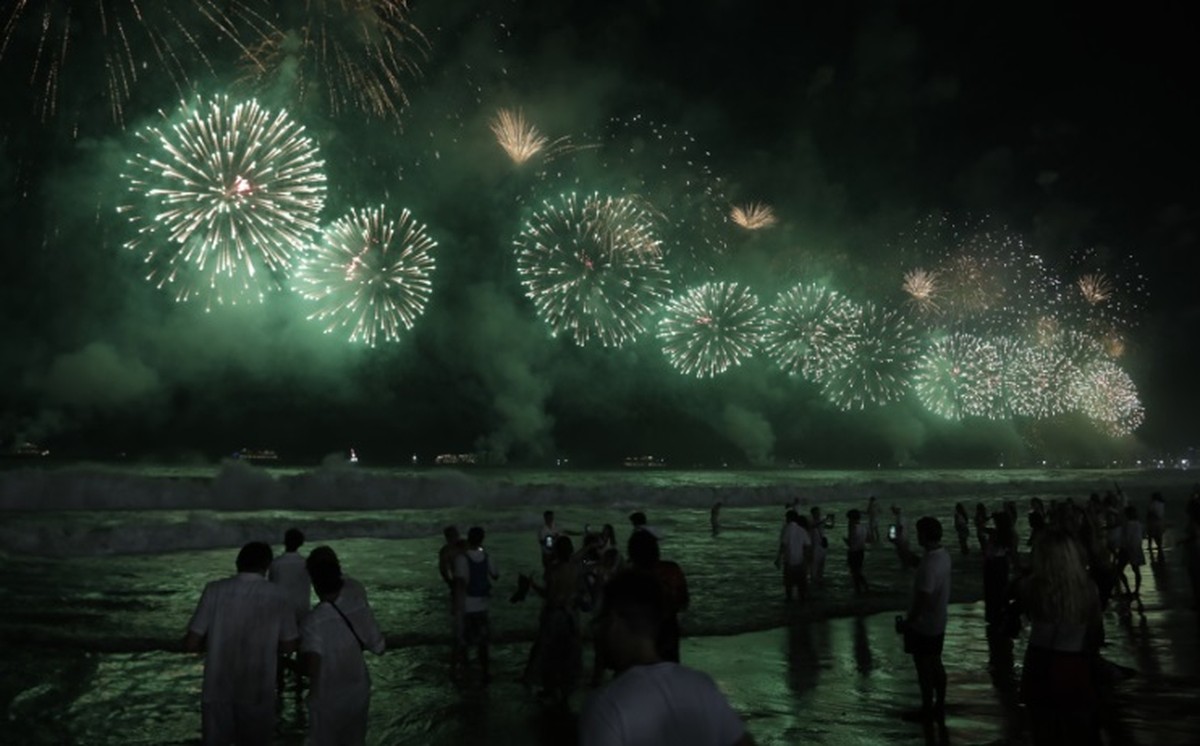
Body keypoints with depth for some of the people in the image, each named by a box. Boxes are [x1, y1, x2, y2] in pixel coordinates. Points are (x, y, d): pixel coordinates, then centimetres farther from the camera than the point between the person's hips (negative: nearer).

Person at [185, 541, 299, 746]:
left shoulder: (214, 590, -9)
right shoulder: (277, 596, -7)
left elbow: (191, 644, -9)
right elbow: (289, 645, -1)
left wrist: (214, 643, 10)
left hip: (217, 691, 0)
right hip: (258, 692, 0)